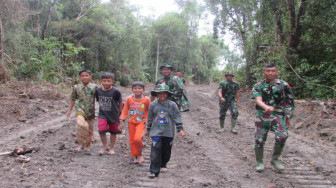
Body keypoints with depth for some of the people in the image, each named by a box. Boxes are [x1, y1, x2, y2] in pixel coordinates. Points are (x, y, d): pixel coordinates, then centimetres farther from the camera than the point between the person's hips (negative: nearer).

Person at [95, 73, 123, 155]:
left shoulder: (115, 91, -17)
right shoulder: (98, 91, -5)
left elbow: (120, 102, -5)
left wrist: (120, 113, 1)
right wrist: (102, 108, 13)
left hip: (114, 114, -2)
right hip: (102, 114, 2)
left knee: (113, 132, 11)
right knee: (101, 130, -13)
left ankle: (111, 148, 31)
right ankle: (104, 146, 13)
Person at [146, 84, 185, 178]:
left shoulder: (172, 105, -3)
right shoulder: (153, 105, 1)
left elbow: (177, 117, -1)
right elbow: (150, 118, 12)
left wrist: (180, 129, -5)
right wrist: (148, 129, 19)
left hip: (168, 132, 1)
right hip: (156, 132, -1)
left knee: (167, 151, 13)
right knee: (155, 150, -9)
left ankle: (163, 165, 36)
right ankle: (154, 171, -3)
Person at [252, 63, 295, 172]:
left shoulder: (283, 85, 4)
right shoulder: (258, 86, 4)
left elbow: (289, 103, 9)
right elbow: (258, 100, -14)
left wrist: (288, 118, 8)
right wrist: (266, 107, -35)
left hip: (278, 115, -1)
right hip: (262, 117, 1)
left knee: (282, 136, -20)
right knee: (259, 140, 0)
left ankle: (275, 159, 3)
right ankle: (259, 162, 22)